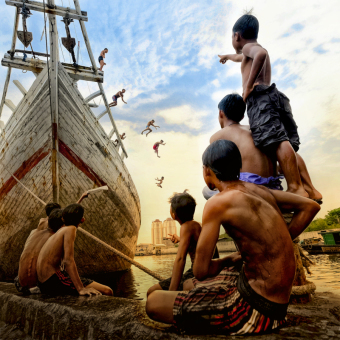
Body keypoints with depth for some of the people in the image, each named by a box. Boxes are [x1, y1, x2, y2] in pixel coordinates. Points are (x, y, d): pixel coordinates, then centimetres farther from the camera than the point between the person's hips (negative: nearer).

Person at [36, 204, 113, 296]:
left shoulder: (60, 231, 17)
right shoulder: (70, 229, -10)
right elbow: (68, 260, -23)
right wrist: (81, 289, -27)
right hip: (53, 281, -10)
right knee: (107, 291, -14)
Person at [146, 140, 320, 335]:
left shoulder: (218, 203, -18)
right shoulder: (258, 190, 3)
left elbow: (201, 271, -17)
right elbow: (310, 206, 13)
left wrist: (229, 260, 4)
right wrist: (274, 247, 8)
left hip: (255, 306, -8)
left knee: (154, 303, -7)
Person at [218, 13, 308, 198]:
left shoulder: (248, 47, 11)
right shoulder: (253, 52, 38)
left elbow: (261, 53, -16)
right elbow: (242, 58, 64)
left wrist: (248, 86, -15)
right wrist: (228, 56, 83)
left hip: (260, 97, -9)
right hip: (275, 97, 9)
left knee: (277, 142, -23)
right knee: (286, 145, 2)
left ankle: (296, 188, -33)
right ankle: (309, 189, -4)